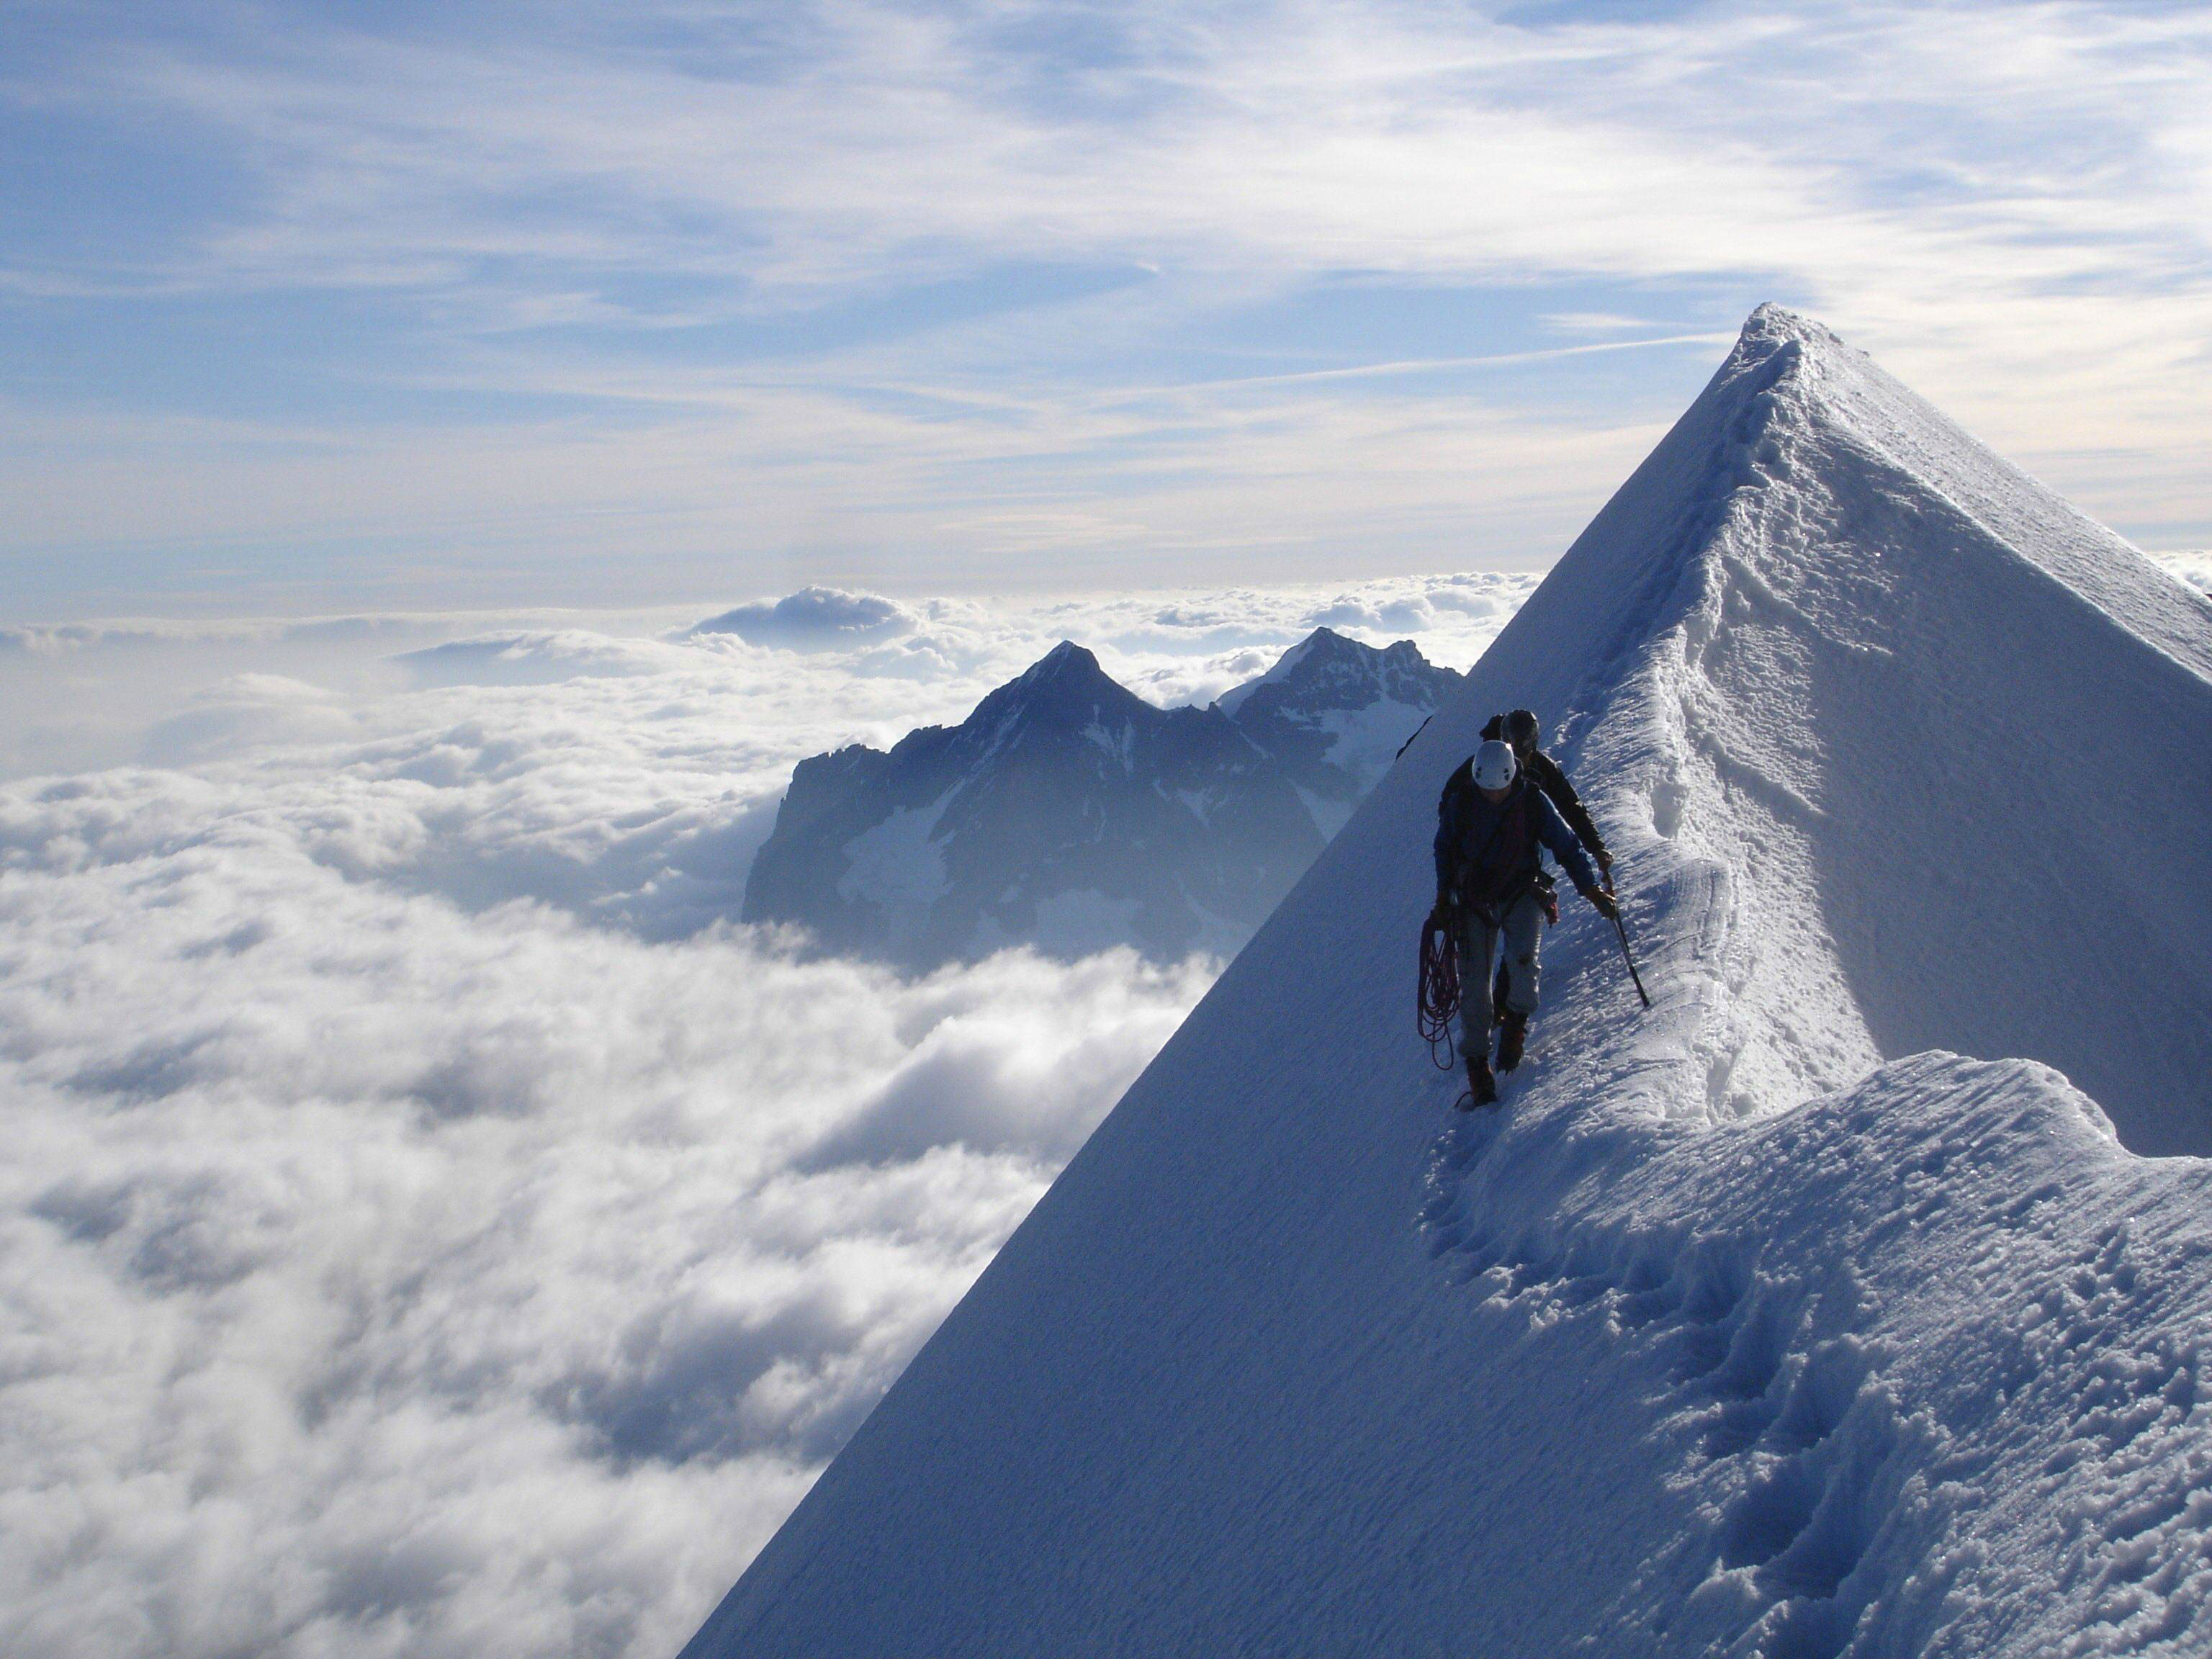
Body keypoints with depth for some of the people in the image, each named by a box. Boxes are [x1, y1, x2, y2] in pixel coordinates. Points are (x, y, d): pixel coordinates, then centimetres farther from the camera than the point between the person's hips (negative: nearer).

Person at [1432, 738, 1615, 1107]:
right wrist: (1444, 897, 6)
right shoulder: (1460, 801, -10)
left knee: (1522, 959, -26)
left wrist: (1591, 889, -9)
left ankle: (1516, 1020, 3)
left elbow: (1566, 845, -2)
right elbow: (1444, 848, 7)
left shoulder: (1533, 802, -12)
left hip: (1521, 893, -1)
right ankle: (1477, 1062, 5)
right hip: (1474, 899, 1)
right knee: (1474, 980, -7)